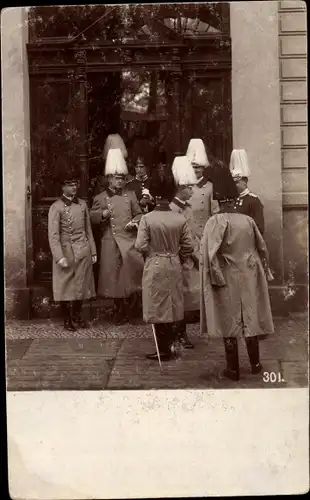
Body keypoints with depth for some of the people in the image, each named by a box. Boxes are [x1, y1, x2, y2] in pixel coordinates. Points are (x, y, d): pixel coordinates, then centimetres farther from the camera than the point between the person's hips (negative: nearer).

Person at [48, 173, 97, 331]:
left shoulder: (82, 204, 8)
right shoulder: (56, 207, -7)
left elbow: (88, 229, 12)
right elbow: (53, 235, -11)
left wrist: (93, 251, 9)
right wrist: (60, 257, -18)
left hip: (83, 251, 4)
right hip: (66, 251, -4)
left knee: (81, 284, 10)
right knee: (65, 286, 4)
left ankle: (77, 316, 27)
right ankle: (67, 319, 19)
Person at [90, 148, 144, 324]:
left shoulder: (131, 195, 10)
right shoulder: (100, 198, 5)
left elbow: (139, 214, 15)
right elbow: (92, 218, 7)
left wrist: (136, 221, -7)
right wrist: (102, 214, -13)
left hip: (129, 239, 1)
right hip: (111, 242, -1)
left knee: (135, 264, -21)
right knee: (113, 275, 3)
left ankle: (128, 302, 0)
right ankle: (121, 309, 21)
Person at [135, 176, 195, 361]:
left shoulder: (147, 219, -13)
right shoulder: (180, 219, -4)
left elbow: (141, 245, -14)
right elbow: (188, 246, -1)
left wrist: (152, 251, 7)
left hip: (155, 266, -3)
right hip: (174, 266, 3)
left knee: (158, 307, 6)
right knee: (172, 305, 15)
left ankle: (164, 350, 11)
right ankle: (170, 345, 25)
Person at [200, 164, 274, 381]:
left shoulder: (216, 221, -14)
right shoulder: (248, 220, -2)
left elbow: (210, 253, -21)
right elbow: (262, 248, 8)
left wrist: (217, 279, -12)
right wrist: (263, 270, 20)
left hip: (227, 279, -3)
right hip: (248, 277, 3)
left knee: (230, 321, 7)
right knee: (250, 317, 15)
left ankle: (233, 369, 14)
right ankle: (255, 363, 26)